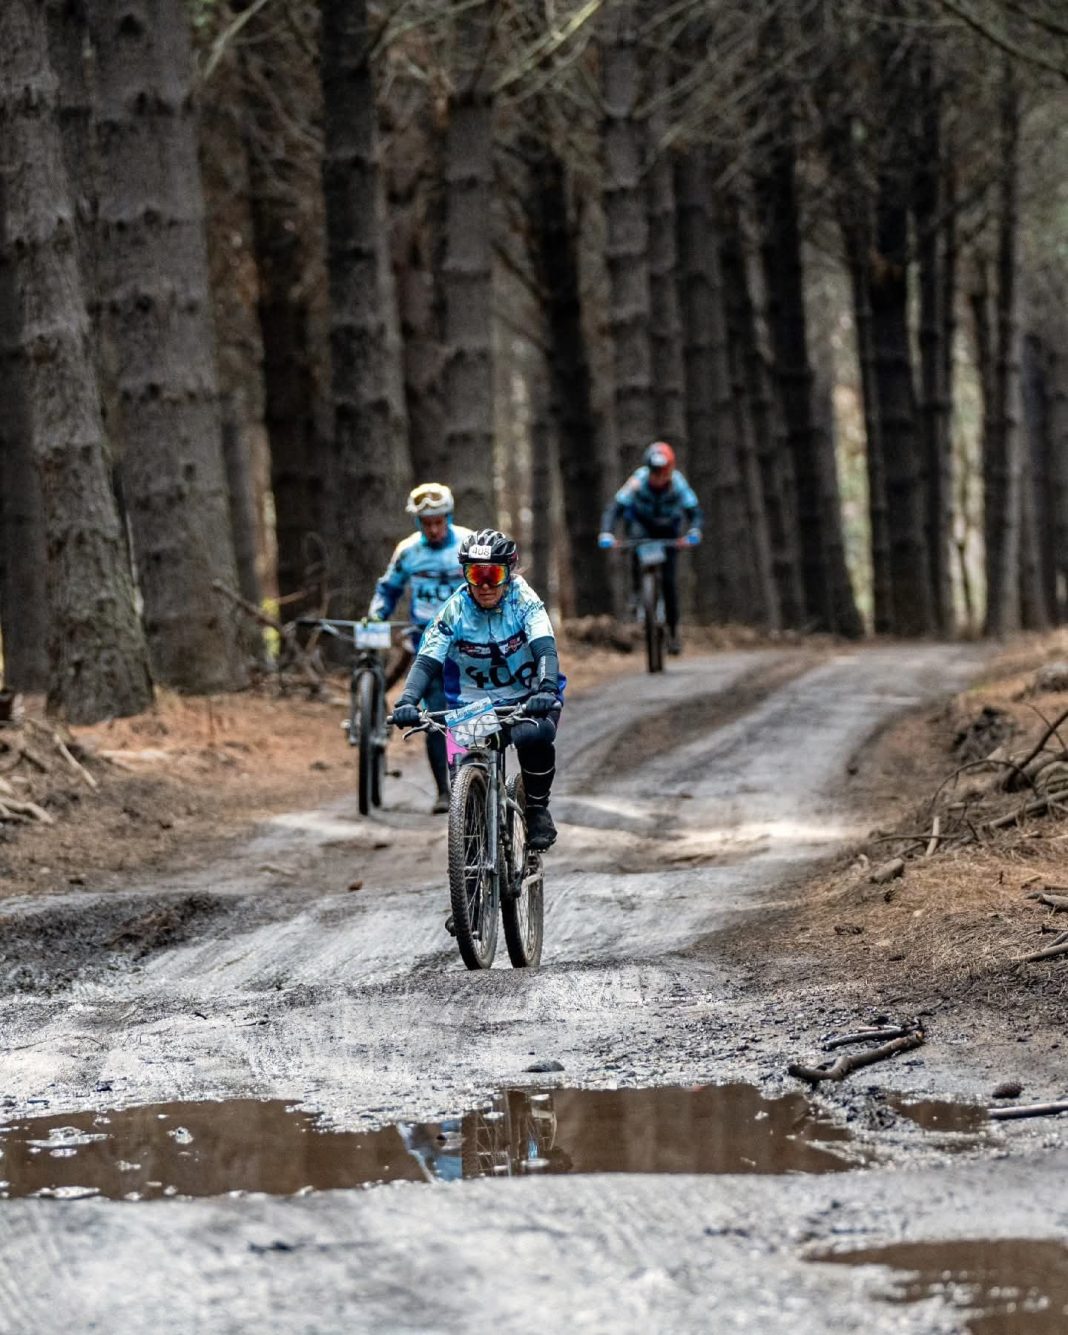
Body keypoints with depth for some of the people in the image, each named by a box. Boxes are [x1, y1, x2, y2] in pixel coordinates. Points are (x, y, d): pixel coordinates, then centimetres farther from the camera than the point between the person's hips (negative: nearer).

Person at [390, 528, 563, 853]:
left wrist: (547, 689, -46)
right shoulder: (455, 611, -8)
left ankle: (538, 809, -12)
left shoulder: (524, 602, -12)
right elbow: (427, 661, -15)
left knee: (533, 735, -35)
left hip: (527, 701, -2)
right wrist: (406, 701, -34)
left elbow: (546, 649, -25)